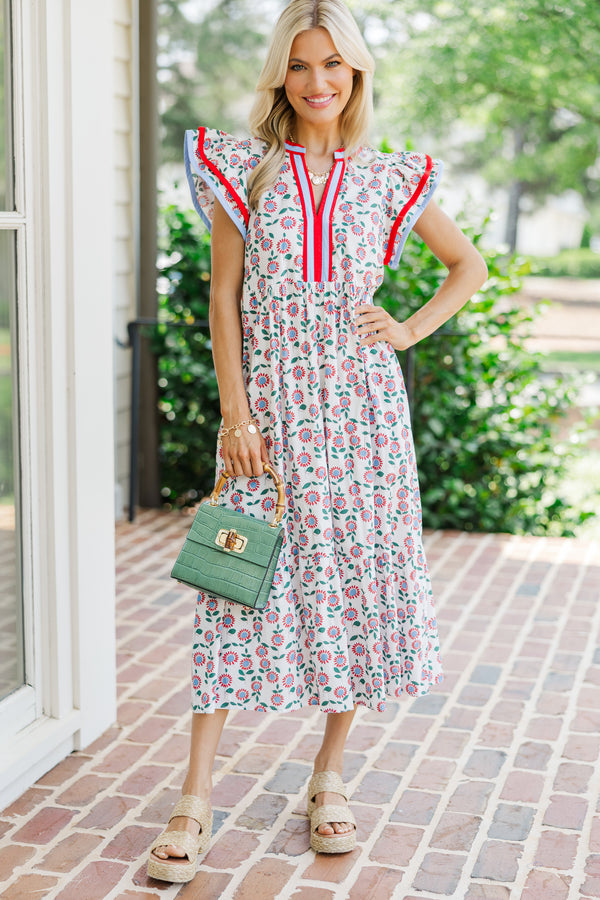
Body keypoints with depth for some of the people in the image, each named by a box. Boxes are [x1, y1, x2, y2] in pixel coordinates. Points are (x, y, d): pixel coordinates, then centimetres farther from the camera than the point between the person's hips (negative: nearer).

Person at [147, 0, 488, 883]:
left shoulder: (390, 179, 7)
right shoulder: (246, 169, 3)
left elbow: (469, 264, 19)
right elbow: (224, 297, 0)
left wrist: (413, 329, 4)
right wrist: (236, 414, -7)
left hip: (361, 404, 2)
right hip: (270, 401, -1)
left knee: (360, 581, 5)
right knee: (239, 583, -3)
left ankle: (330, 776, 22)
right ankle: (196, 800, 4)